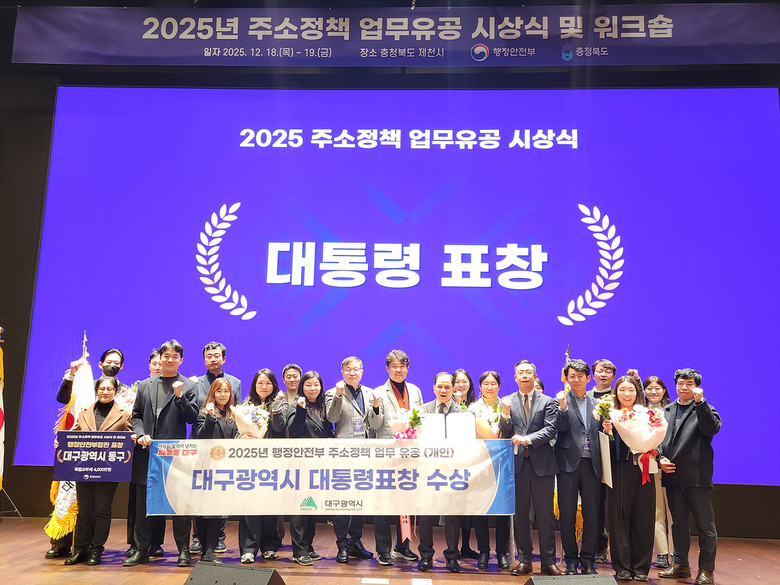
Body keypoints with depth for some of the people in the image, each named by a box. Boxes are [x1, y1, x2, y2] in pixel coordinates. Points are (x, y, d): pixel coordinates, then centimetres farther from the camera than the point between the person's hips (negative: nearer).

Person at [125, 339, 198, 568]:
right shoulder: (145, 385, 14)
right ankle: (141, 550, 19)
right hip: (148, 451, 3)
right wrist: (141, 434, -3)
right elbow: (136, 415, 15)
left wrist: (179, 396, -16)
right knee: (143, 502, 9)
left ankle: (184, 550, 10)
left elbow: (191, 418, -3)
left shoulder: (189, 386, 4)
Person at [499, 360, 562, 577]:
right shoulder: (507, 402, 10)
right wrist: (505, 414, -15)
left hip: (542, 462, -1)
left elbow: (550, 430, -5)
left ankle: (548, 561, 12)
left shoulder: (548, 402, 7)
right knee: (520, 513, 6)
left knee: (545, 514, 3)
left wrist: (528, 439, -19)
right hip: (517, 462, 1)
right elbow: (504, 433, 3)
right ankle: (524, 559, 15)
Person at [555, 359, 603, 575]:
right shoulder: (561, 401, 3)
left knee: (592, 514, 6)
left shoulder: (596, 403, 14)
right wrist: (563, 407, -26)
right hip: (569, 463, -3)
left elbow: (599, 434, 16)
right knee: (567, 515, 2)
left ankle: (588, 561, 16)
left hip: (591, 464, 3)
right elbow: (562, 428, -11)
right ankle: (571, 561, 14)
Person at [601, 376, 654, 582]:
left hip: (642, 471, 2)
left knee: (643, 518, 4)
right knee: (619, 518, 1)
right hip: (619, 473, -2)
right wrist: (607, 432, -19)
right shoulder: (610, 415, 3)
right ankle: (622, 567, 11)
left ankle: (641, 567, 16)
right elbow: (606, 450, -2)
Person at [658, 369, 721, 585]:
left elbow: (712, 428, -18)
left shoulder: (703, 409, 2)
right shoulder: (667, 410, 16)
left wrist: (700, 401, -23)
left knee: (705, 525, 1)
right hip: (673, 475, 5)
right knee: (678, 523, 13)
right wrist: (661, 458, -1)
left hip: (697, 476, -5)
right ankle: (681, 565, 24)